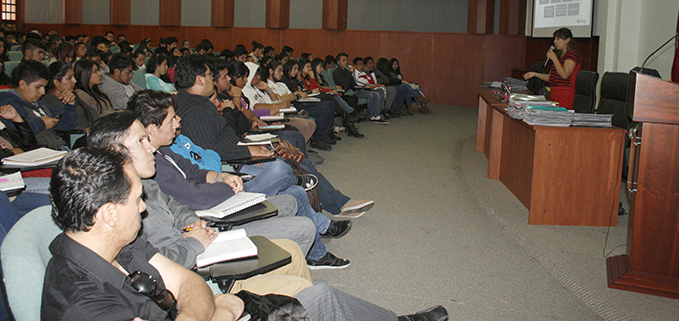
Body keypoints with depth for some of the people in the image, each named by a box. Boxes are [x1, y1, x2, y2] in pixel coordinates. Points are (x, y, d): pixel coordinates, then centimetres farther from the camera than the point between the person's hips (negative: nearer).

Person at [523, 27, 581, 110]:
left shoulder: (572, 54, -5)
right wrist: (535, 74, 12)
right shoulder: (559, 56, 22)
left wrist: (554, 58, -10)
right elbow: (550, 77, 24)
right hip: (553, 94, 8)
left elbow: (564, 75, -17)